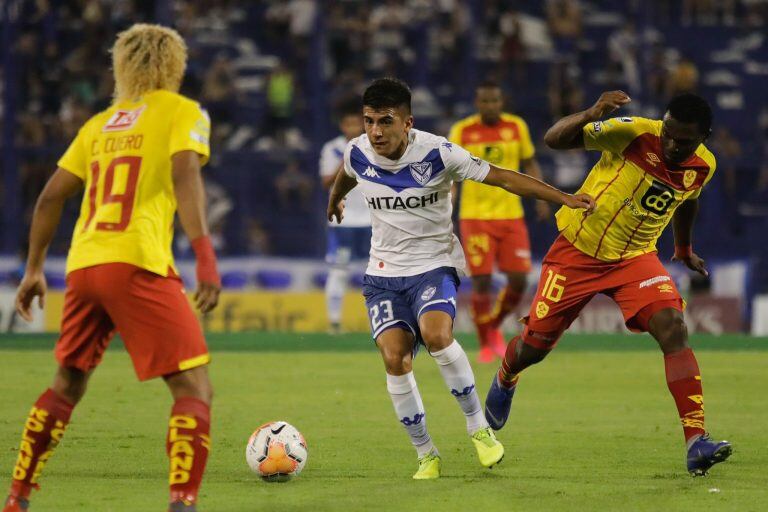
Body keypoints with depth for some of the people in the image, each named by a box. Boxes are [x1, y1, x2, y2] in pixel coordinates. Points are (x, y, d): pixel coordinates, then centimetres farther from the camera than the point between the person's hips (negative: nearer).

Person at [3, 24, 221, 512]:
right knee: (194, 388, -5)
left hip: (82, 266, 6)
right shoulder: (183, 111, 5)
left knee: (67, 386, 22)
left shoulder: (100, 123, 22)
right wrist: (206, 256, -22)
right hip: (138, 265, -6)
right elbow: (184, 174, -13)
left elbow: (51, 197, 20)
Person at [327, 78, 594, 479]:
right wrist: (334, 201, 44)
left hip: (434, 265, -3)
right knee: (395, 359, -15)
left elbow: (500, 177, -12)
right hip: (384, 271, 3)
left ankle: (478, 427, -12)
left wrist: (564, 199, -16)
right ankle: (426, 456, -1)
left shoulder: (437, 153, -17)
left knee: (436, 335, -31)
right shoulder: (358, 153, -5)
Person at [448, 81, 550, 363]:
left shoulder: (517, 127, 4)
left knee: (519, 279, -3)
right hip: (475, 216, -3)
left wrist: (541, 196, 2)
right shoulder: (461, 131, -3)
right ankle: (485, 344, 9)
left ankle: (494, 326, 25)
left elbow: (530, 163, 15)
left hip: (511, 214, 3)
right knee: (482, 281, -8)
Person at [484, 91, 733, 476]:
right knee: (534, 346, 6)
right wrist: (591, 115, -44)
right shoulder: (634, 133, -23)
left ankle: (696, 441, -25)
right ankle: (505, 379, 46)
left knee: (672, 327, -23)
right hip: (578, 250, -2)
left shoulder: (703, 166, -7)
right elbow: (554, 139, -24)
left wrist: (684, 249, 34)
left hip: (635, 257, 2)